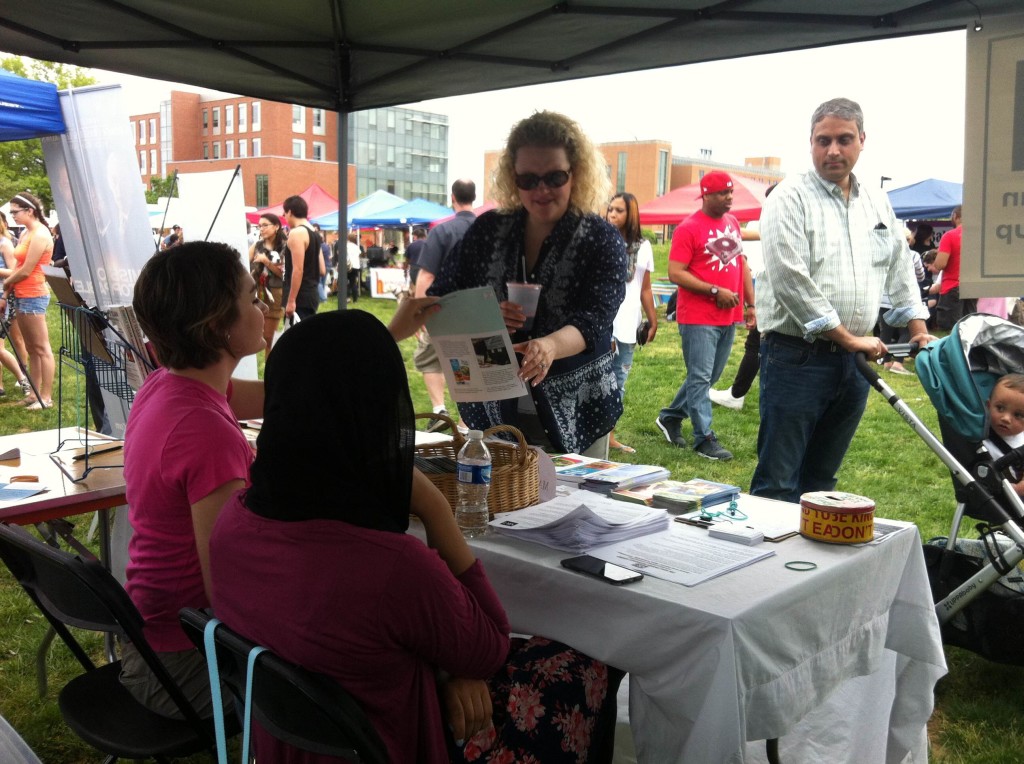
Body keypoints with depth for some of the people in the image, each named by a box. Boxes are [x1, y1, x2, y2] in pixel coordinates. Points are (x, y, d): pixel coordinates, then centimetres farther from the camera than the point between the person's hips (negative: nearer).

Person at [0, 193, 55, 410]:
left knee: (42, 348, -4)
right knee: (30, 348, 12)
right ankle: (36, 392, 19)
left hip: (33, 296, -9)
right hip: (21, 296, 9)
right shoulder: (25, 234, 14)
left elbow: (25, 271, -16)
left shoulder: (40, 235, -14)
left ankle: (46, 397, -1)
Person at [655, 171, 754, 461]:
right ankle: (704, 438, 5)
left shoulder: (733, 223, 11)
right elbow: (675, 274, -15)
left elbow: (742, 263, 18)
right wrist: (716, 291, -18)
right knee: (700, 378, -3)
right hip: (698, 318, -8)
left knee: (709, 376, 15)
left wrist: (750, 304, 14)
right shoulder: (689, 228, -11)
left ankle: (670, 417, 31)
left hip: (729, 317, 8)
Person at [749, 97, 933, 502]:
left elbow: (900, 269, 25)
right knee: (778, 484, -5)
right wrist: (849, 338, -13)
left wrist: (917, 326, 18)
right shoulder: (790, 198, -7)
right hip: (797, 357, -6)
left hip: (853, 362, 6)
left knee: (821, 480, 15)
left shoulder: (878, 203, 14)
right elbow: (791, 281, -16)